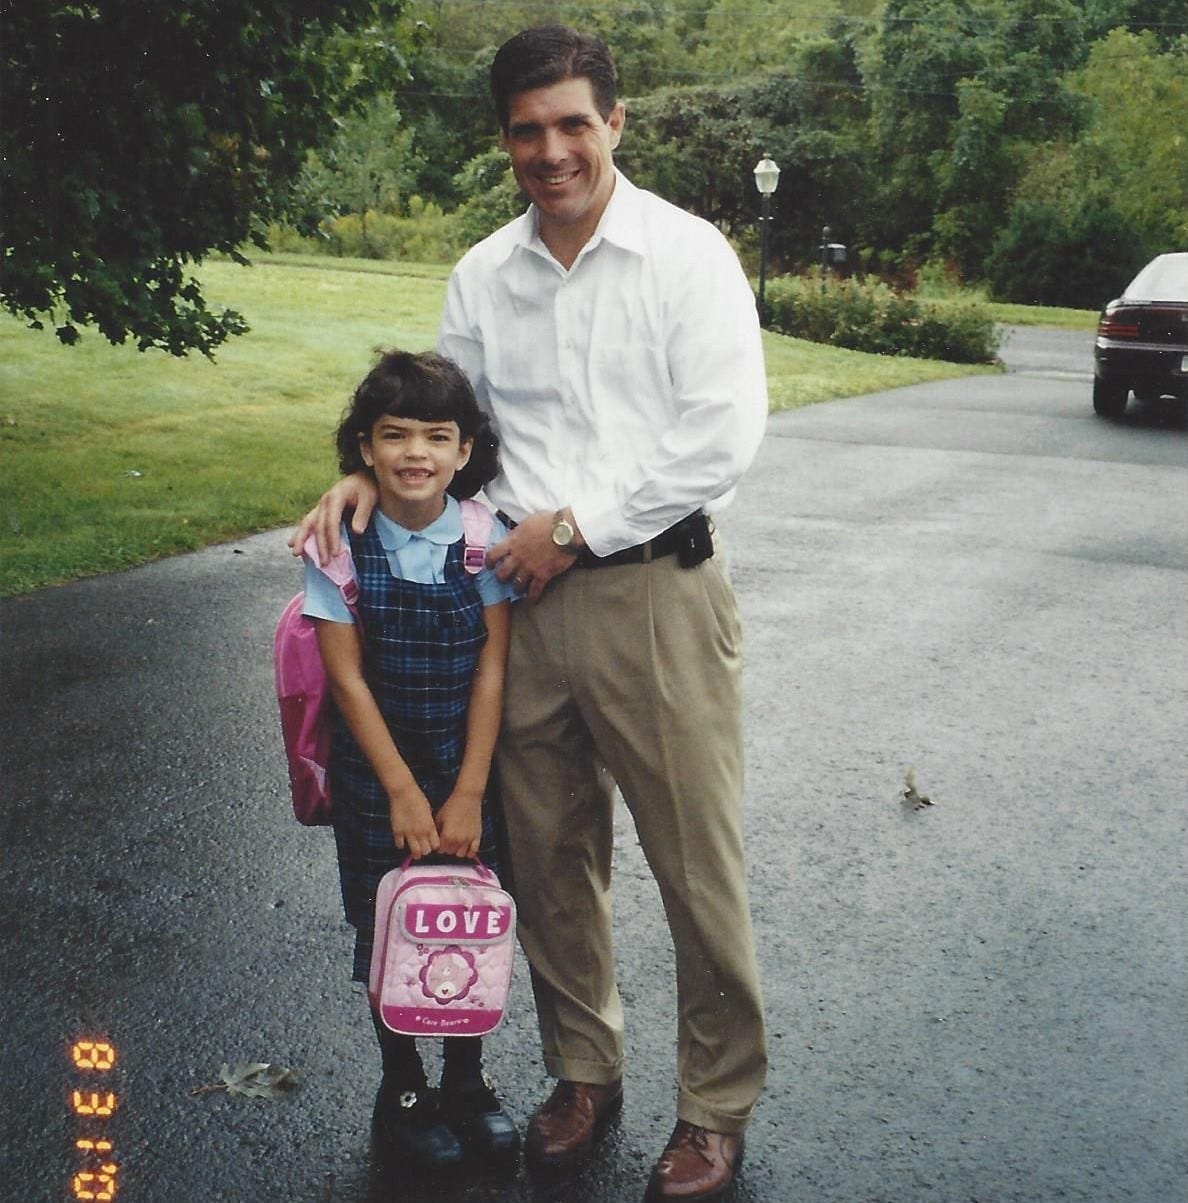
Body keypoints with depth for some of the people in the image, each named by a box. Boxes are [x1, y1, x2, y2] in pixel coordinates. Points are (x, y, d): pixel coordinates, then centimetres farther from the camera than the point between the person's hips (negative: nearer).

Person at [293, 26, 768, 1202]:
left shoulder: (686, 253, -4)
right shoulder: (482, 275, 10)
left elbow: (721, 433, -12)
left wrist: (574, 527, -12)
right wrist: (367, 475, 0)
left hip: (654, 589, -4)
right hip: (524, 598, 5)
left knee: (696, 862, 3)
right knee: (548, 856, 13)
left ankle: (717, 1104, 21)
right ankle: (584, 1071, 33)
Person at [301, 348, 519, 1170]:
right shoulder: (341, 542, -12)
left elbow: (491, 666, -9)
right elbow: (348, 676, -11)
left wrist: (468, 793, -11)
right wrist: (403, 791, -11)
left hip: (471, 764, 1)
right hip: (378, 770, -1)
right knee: (391, 931, 10)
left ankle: (467, 1079, 31)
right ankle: (402, 1088, 30)